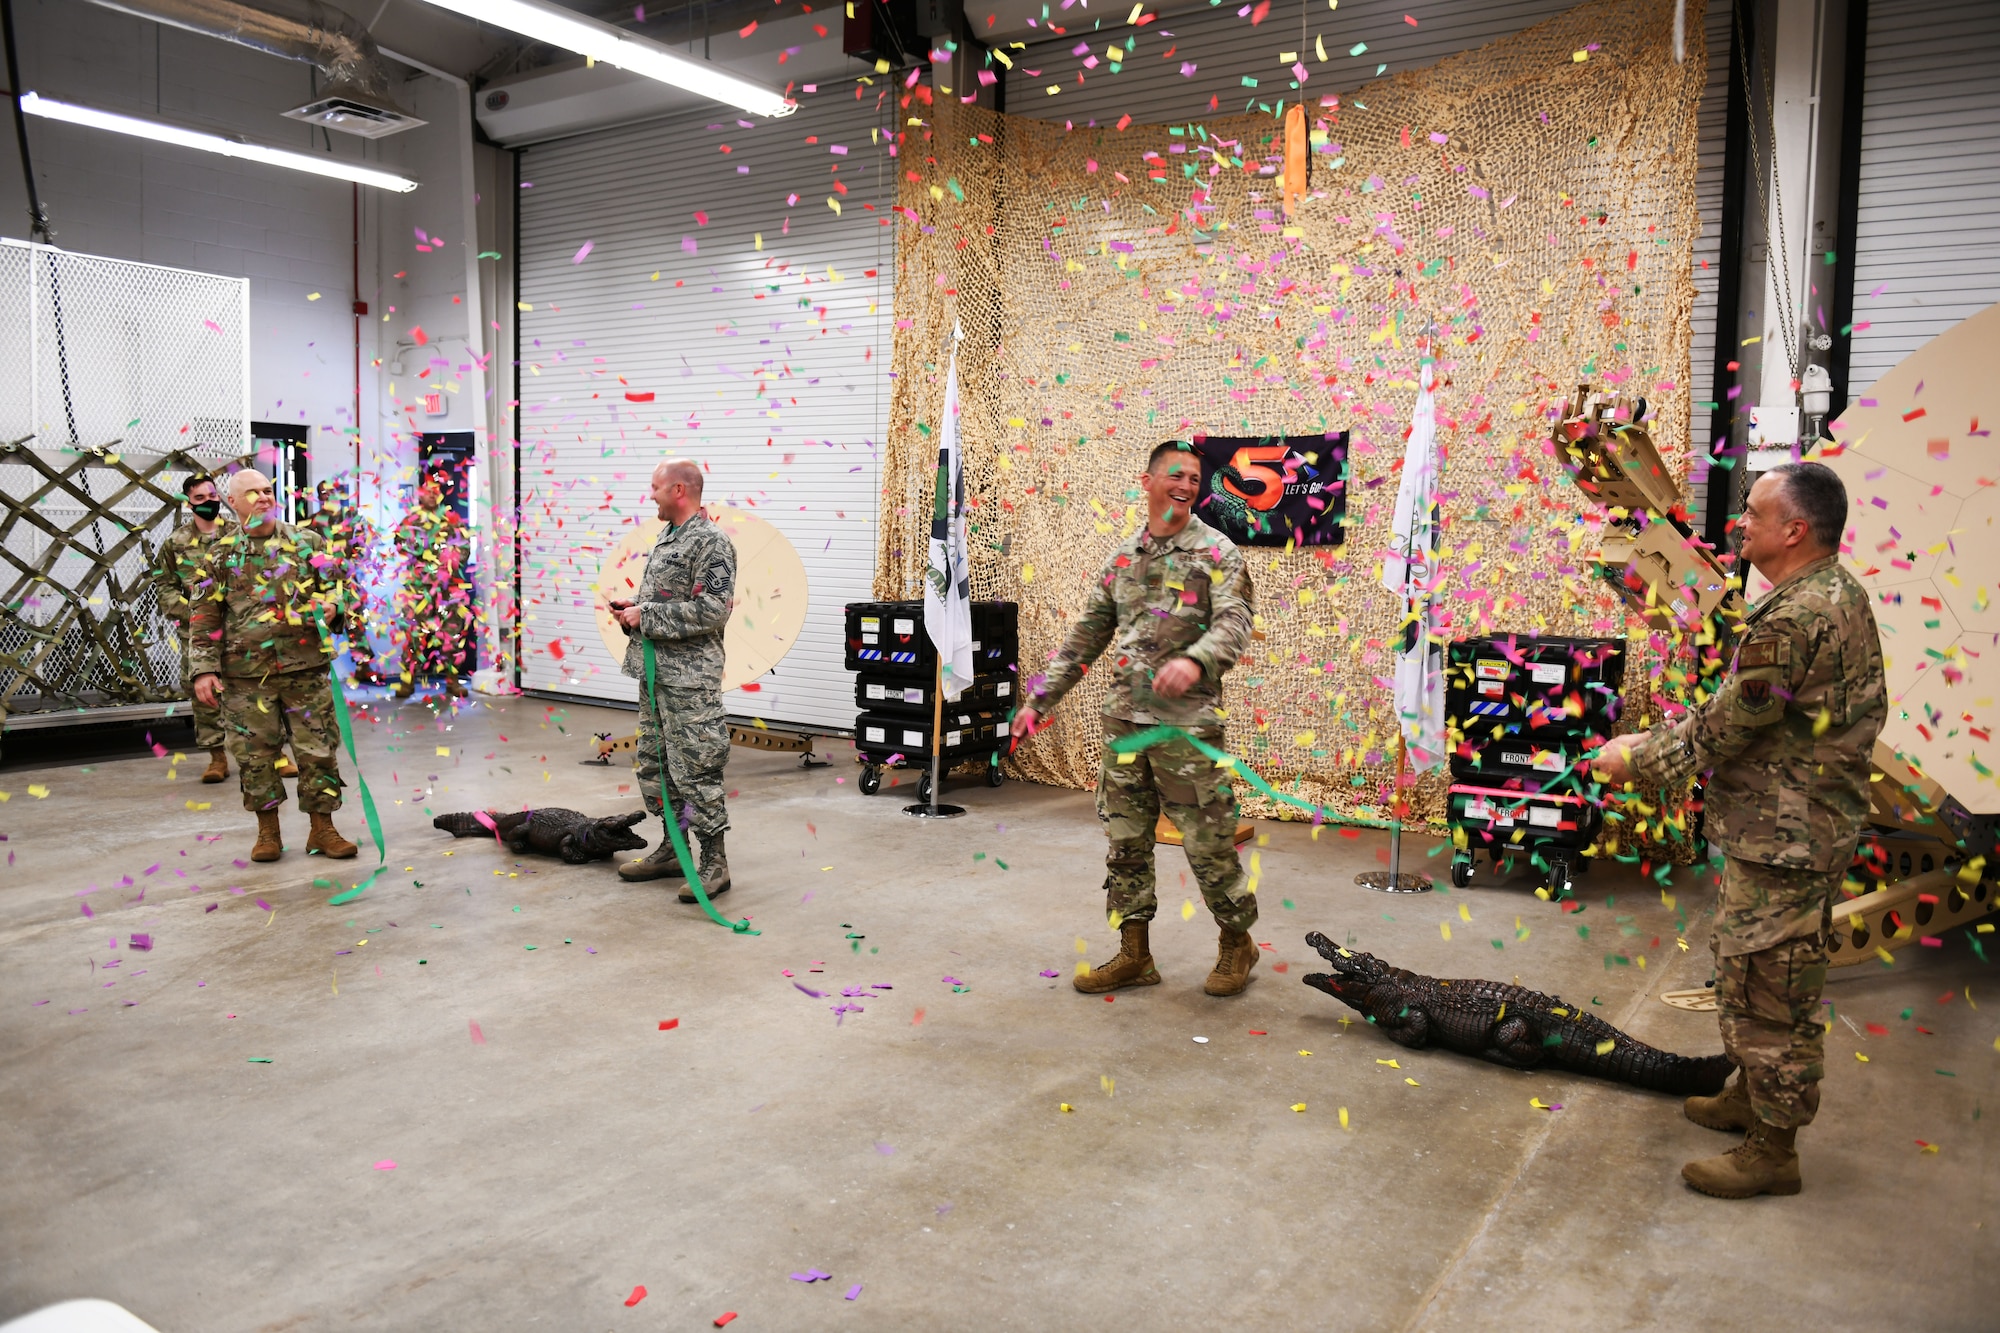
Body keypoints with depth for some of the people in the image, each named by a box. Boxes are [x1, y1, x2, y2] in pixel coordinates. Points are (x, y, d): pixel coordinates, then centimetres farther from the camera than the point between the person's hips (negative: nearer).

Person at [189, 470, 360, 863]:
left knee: (318, 750, 2)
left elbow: (334, 584, 16)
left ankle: (322, 830, 13)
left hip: (306, 667, 0)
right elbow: (205, 617, 4)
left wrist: (329, 604, -9)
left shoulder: (306, 542, 7)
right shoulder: (221, 554, 5)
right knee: (256, 754, 6)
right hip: (247, 673, 0)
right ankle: (268, 832, 21)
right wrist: (205, 669, -3)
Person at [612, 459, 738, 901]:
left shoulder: (711, 542, -13)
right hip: (655, 671, 10)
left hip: (690, 678, -10)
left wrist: (646, 615, -17)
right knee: (654, 764, 16)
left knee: (695, 768, -7)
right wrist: (634, 610, 7)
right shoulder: (666, 538, 17)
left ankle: (714, 863, 2)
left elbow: (712, 610, -22)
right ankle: (672, 849, 28)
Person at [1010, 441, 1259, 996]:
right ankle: (1134, 954, 21)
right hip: (1123, 718, 5)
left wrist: (1195, 660, -39)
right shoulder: (1123, 555, 12)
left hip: (1186, 721, -5)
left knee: (1208, 841, 1)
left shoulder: (1216, 552, -3)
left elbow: (1234, 622, -18)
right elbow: (1088, 633, 16)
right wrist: (1041, 698, 12)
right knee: (1125, 840, 9)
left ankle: (1237, 943, 23)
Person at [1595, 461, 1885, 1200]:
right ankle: (1752, 1095, 40)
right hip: (1791, 826, 11)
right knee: (1744, 966, 23)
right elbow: (1737, 709, 13)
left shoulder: (1795, 619, -26)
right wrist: (1654, 740, 11)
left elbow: (1723, 728, -19)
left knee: (1765, 982, 1)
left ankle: (1772, 1150, 15)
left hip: (1784, 838, -11)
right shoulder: (1836, 592, 8)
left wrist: (1637, 762, -6)